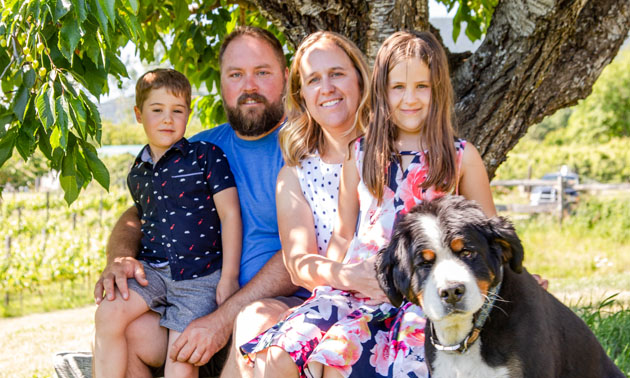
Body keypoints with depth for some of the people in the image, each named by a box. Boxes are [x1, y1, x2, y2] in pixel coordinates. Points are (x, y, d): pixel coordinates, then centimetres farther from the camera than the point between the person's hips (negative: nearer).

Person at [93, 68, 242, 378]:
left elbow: (230, 214, -5)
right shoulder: (137, 173, 15)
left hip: (199, 274, -4)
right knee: (108, 313, -21)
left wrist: (229, 276, -9)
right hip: (151, 269, 5)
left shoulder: (207, 155, -2)